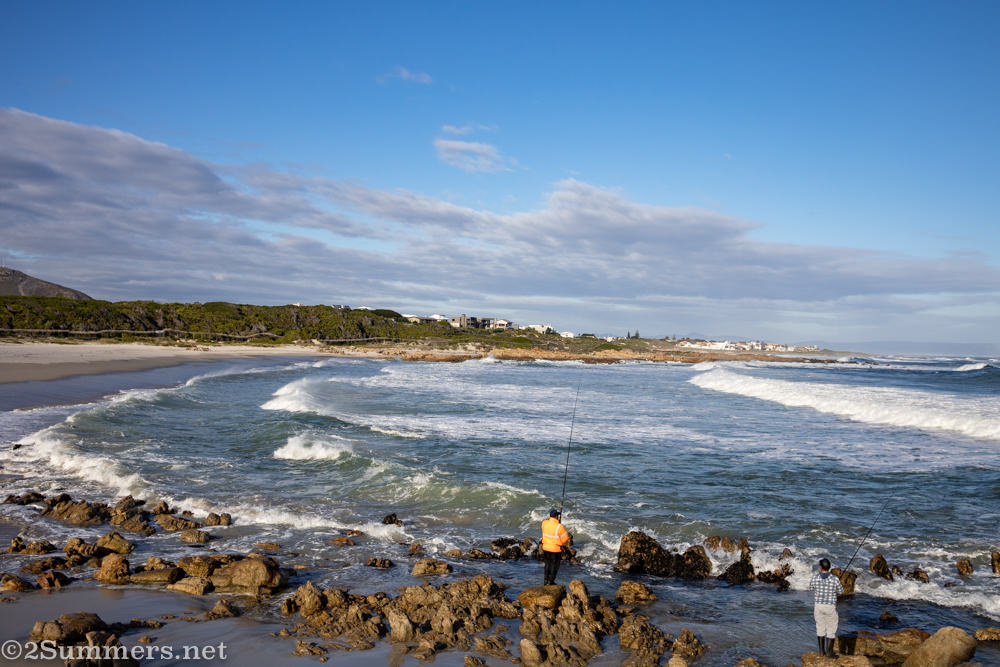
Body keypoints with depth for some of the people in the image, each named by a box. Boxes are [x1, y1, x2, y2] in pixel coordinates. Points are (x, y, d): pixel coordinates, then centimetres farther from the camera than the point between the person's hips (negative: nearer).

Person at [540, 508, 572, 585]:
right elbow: (565, 539, -14)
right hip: (555, 550, -5)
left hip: (545, 548, 5)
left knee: (547, 564, 22)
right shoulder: (559, 526, -24)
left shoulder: (544, 523, -9)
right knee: (554, 566, 12)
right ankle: (550, 582, 18)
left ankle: (546, 580, 30)